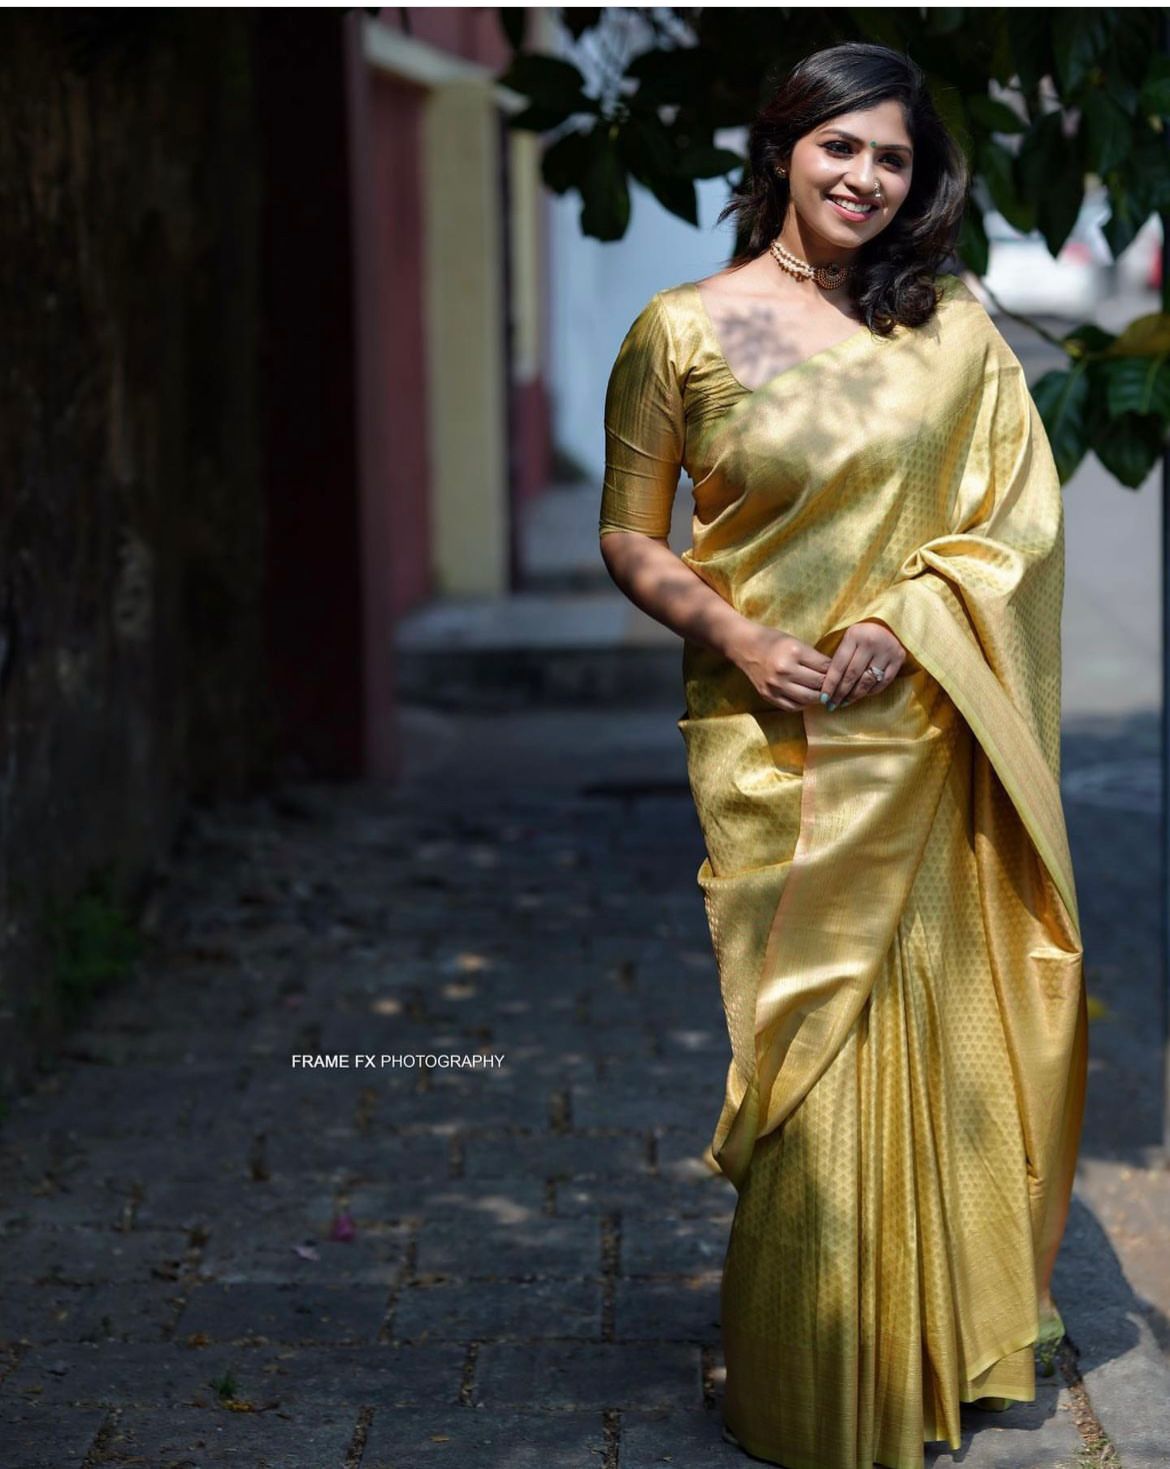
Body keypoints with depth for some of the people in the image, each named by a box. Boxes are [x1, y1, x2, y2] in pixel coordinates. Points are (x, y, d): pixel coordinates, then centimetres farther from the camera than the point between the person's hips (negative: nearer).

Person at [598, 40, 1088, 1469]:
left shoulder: (955, 330, 5)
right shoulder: (683, 331, -2)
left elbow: (1022, 509, 4)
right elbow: (630, 540, 2)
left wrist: (903, 618, -11)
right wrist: (736, 637, -14)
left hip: (928, 735, 2)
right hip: (777, 743, -2)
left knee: (940, 1032, 8)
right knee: (808, 1045, 1)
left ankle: (952, 1339, 26)